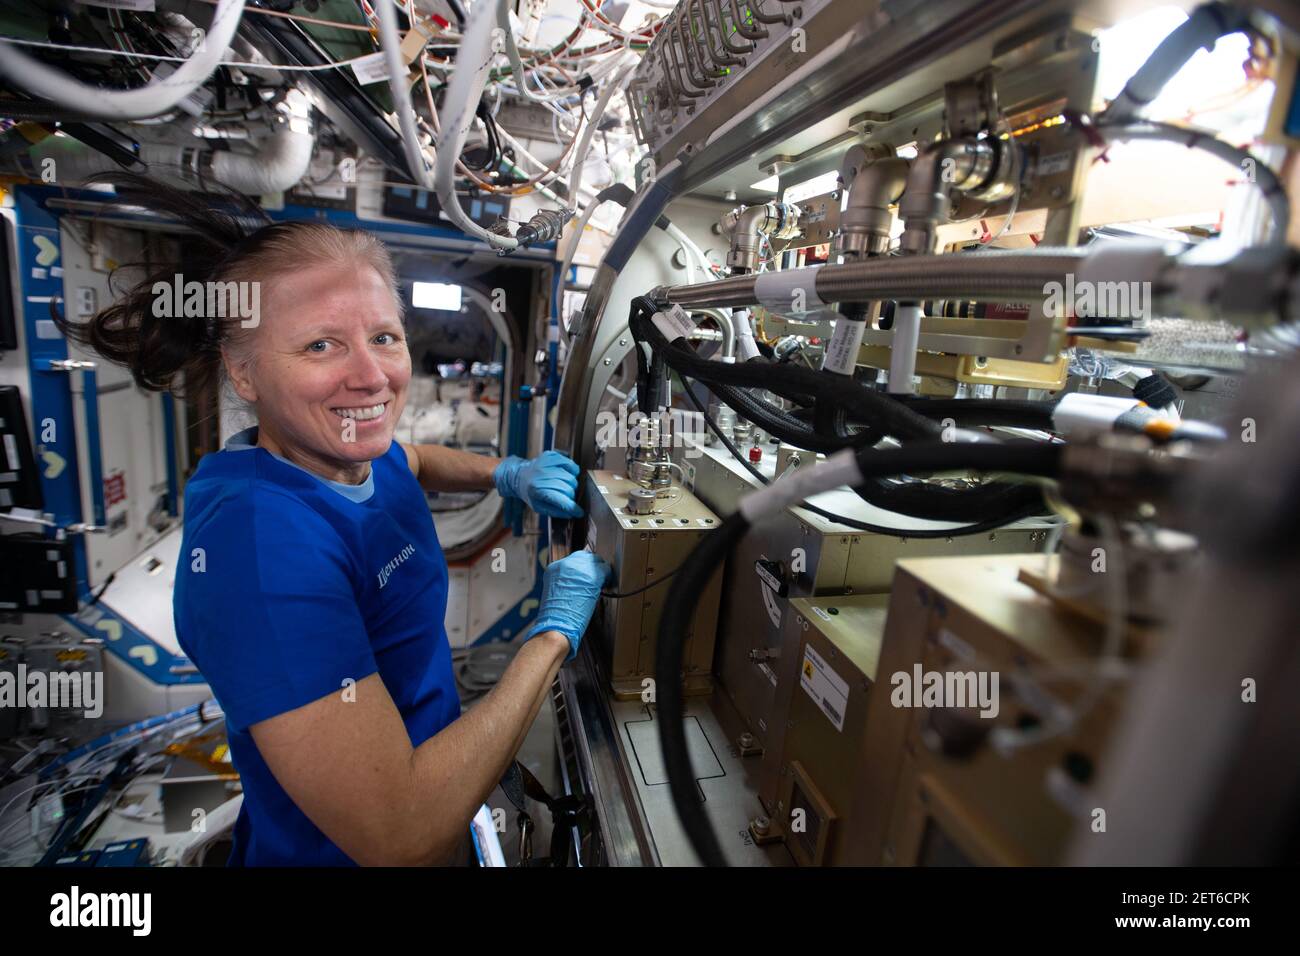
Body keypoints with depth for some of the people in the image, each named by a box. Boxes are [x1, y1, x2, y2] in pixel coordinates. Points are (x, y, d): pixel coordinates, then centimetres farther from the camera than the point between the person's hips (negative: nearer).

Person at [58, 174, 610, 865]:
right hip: (342, 851, -6)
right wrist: (554, 632, -27)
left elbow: (413, 461, 15)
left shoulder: (355, 451, -11)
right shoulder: (259, 539, -34)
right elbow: (402, 838, -35)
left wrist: (509, 475, -3)